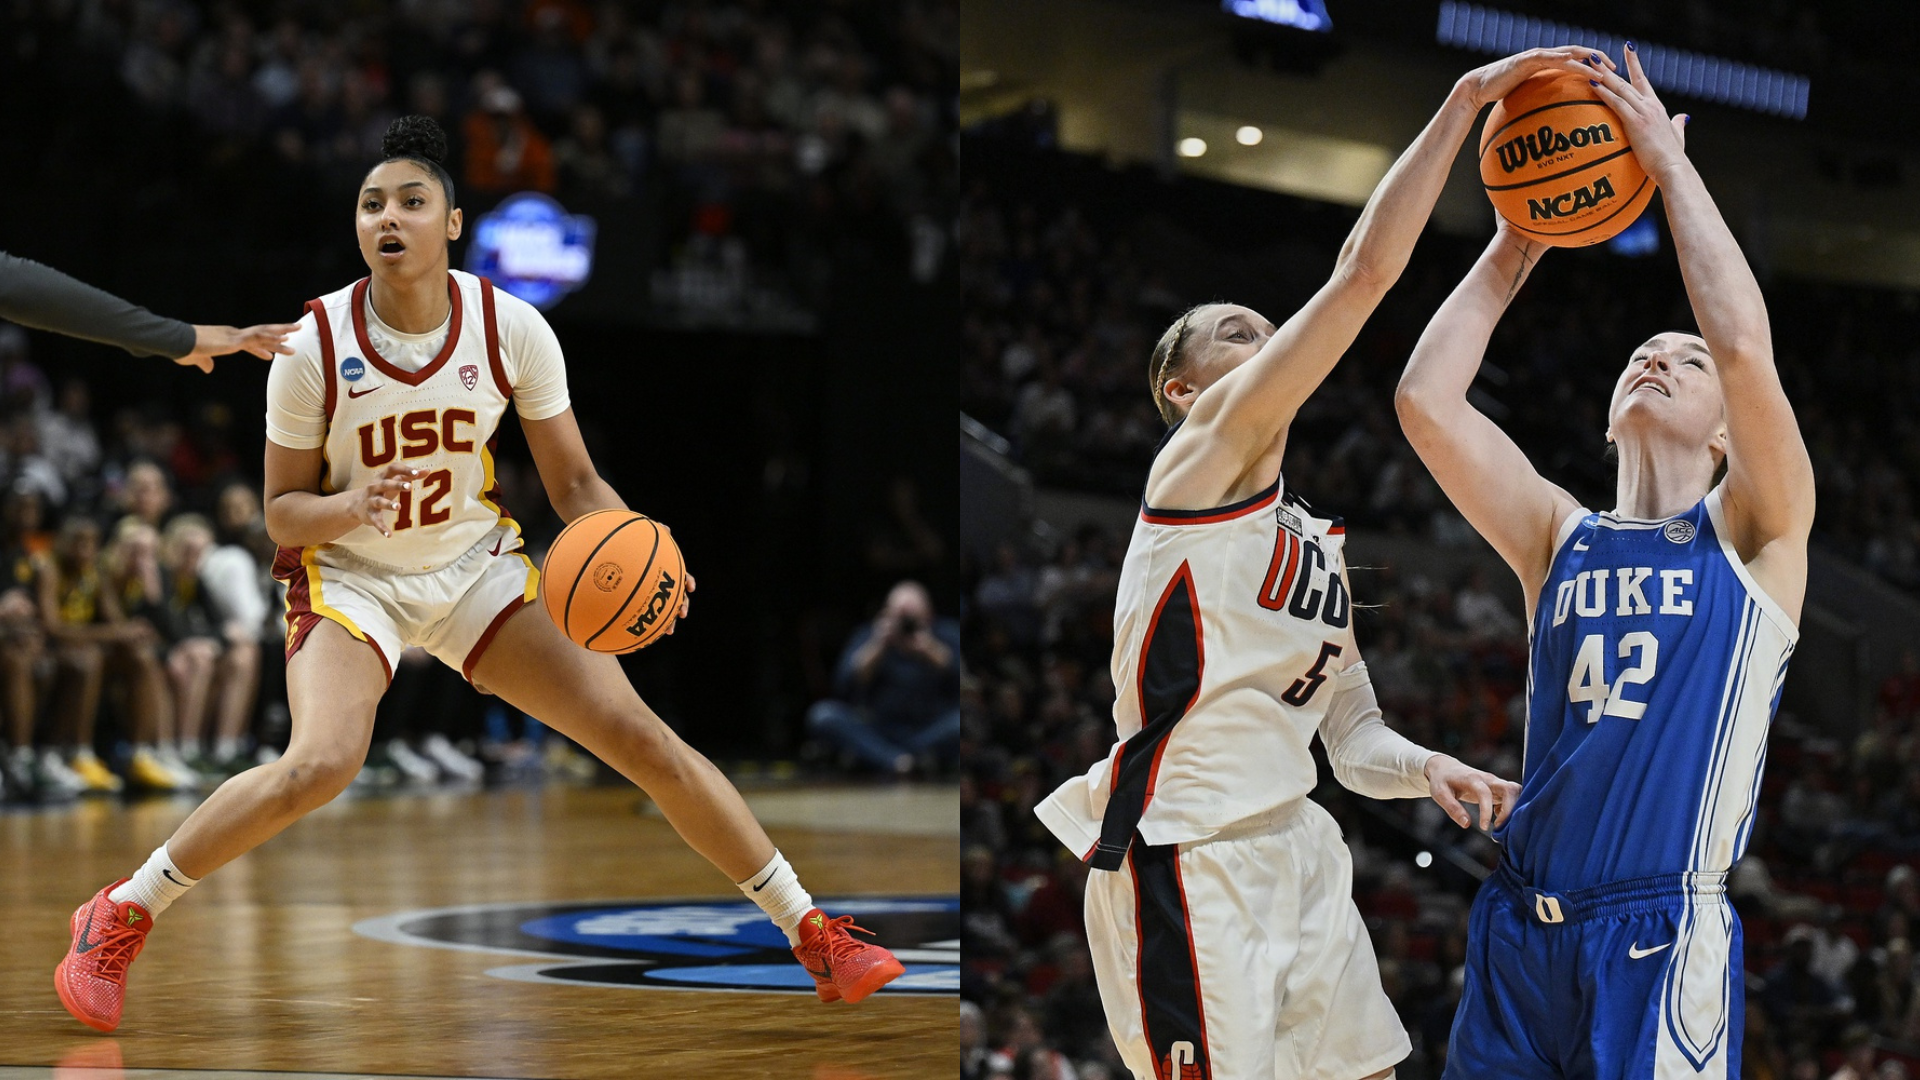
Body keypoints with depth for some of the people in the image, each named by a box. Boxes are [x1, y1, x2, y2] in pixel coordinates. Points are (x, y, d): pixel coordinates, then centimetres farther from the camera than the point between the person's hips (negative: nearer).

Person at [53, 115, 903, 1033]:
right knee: (319, 766, -30)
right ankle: (119, 916, -9)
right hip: (350, 576, -2)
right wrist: (345, 508, -32)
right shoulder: (314, 345, -17)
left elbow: (575, 484, -4)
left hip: (476, 566, 2)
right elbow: (282, 512, -9)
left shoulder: (512, 329, -13)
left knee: (641, 736, -7)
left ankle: (811, 932, 6)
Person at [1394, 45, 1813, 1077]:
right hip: (1520, 926, 4)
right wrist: (1511, 253, 11)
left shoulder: (1752, 532, 6)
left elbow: (1746, 346, -10)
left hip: (1664, 939, -4)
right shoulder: (1560, 537, 16)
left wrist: (1670, 163, -2)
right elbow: (1425, 401, 5)